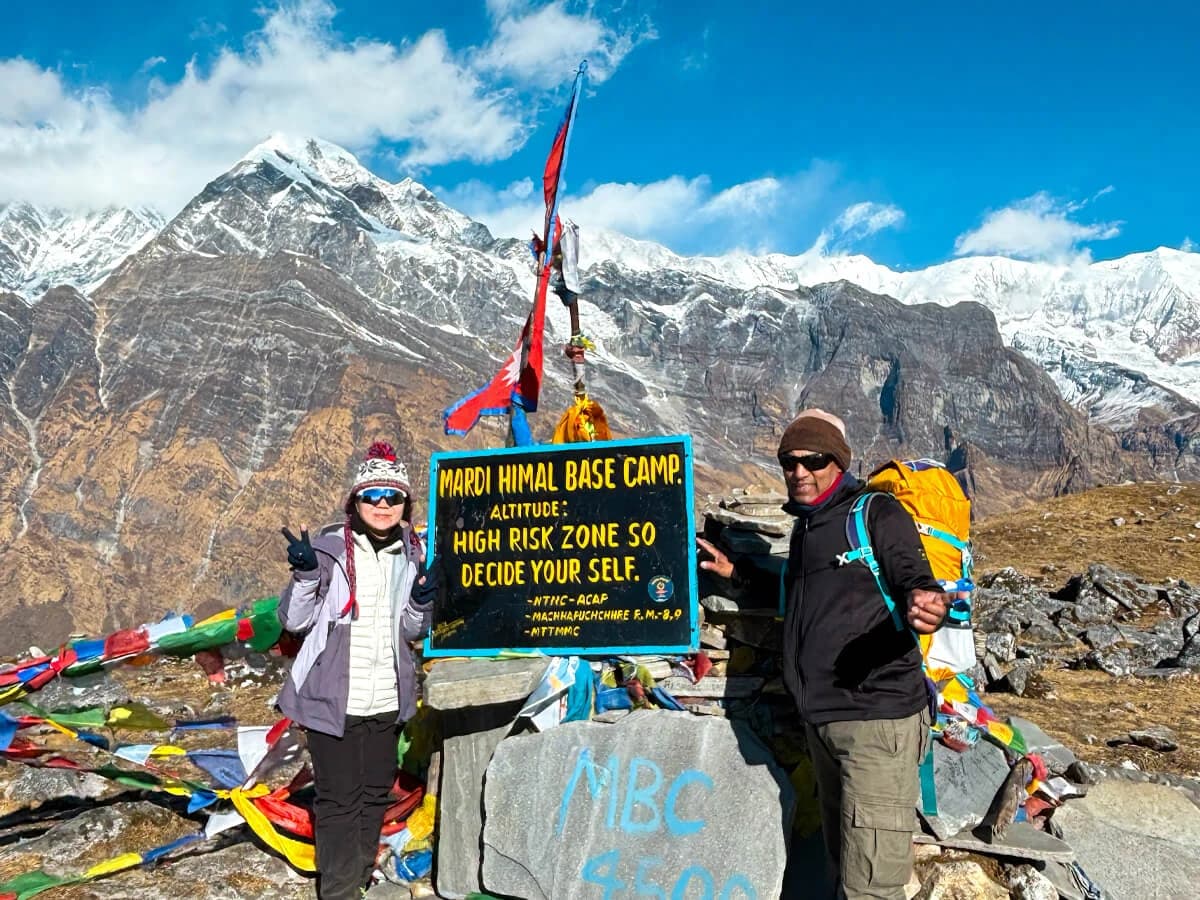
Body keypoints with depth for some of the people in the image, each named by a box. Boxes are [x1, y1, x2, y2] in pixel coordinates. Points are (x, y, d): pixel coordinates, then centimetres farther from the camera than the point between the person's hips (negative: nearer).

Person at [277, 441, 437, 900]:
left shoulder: (412, 555, 4)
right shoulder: (330, 547, -11)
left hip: (387, 701, 5)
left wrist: (422, 602, -9)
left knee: (376, 794, 17)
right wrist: (305, 573, -24)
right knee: (339, 801, 2)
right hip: (333, 698, -5)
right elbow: (294, 621, -9)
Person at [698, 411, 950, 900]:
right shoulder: (805, 526, 17)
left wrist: (925, 607, -37)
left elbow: (917, 584, -15)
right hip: (822, 718, 8)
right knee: (842, 859, 19)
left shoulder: (877, 513, -6)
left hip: (876, 717, -8)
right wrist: (736, 573, 33)